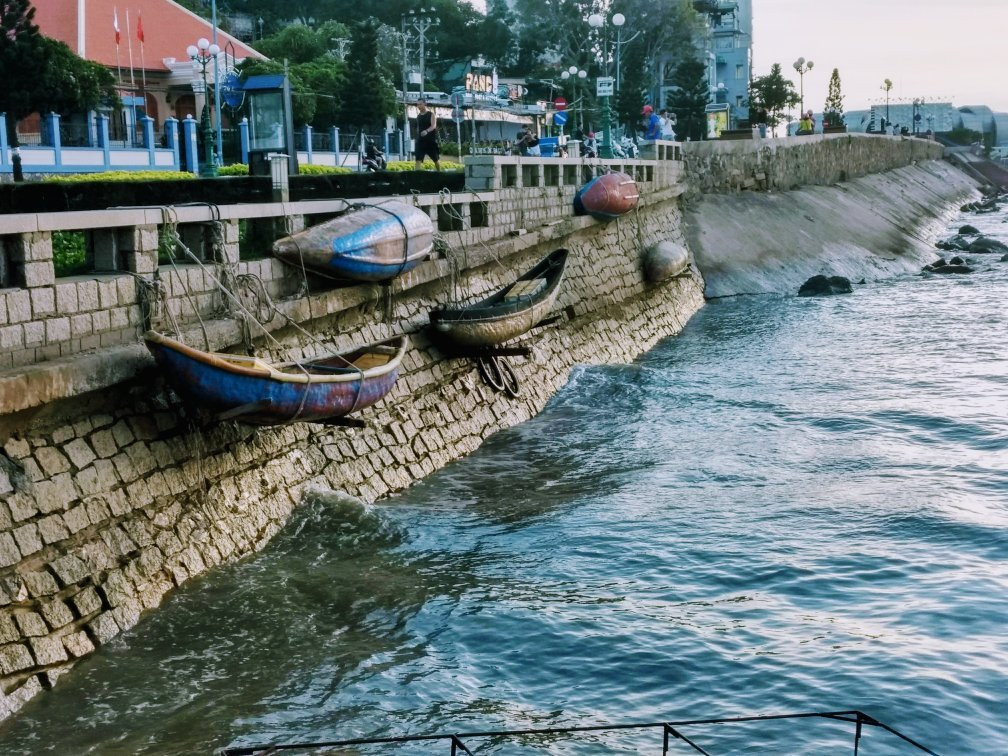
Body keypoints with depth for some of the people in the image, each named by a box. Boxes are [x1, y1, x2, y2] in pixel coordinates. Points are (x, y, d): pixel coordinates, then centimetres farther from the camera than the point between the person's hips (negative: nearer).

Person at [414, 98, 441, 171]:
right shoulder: (418, 116, 11)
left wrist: (427, 131, -38)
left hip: (431, 140, -4)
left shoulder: (431, 114, -4)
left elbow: (434, 126, -19)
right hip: (420, 141, 4)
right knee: (418, 159, -11)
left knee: (436, 159, 8)